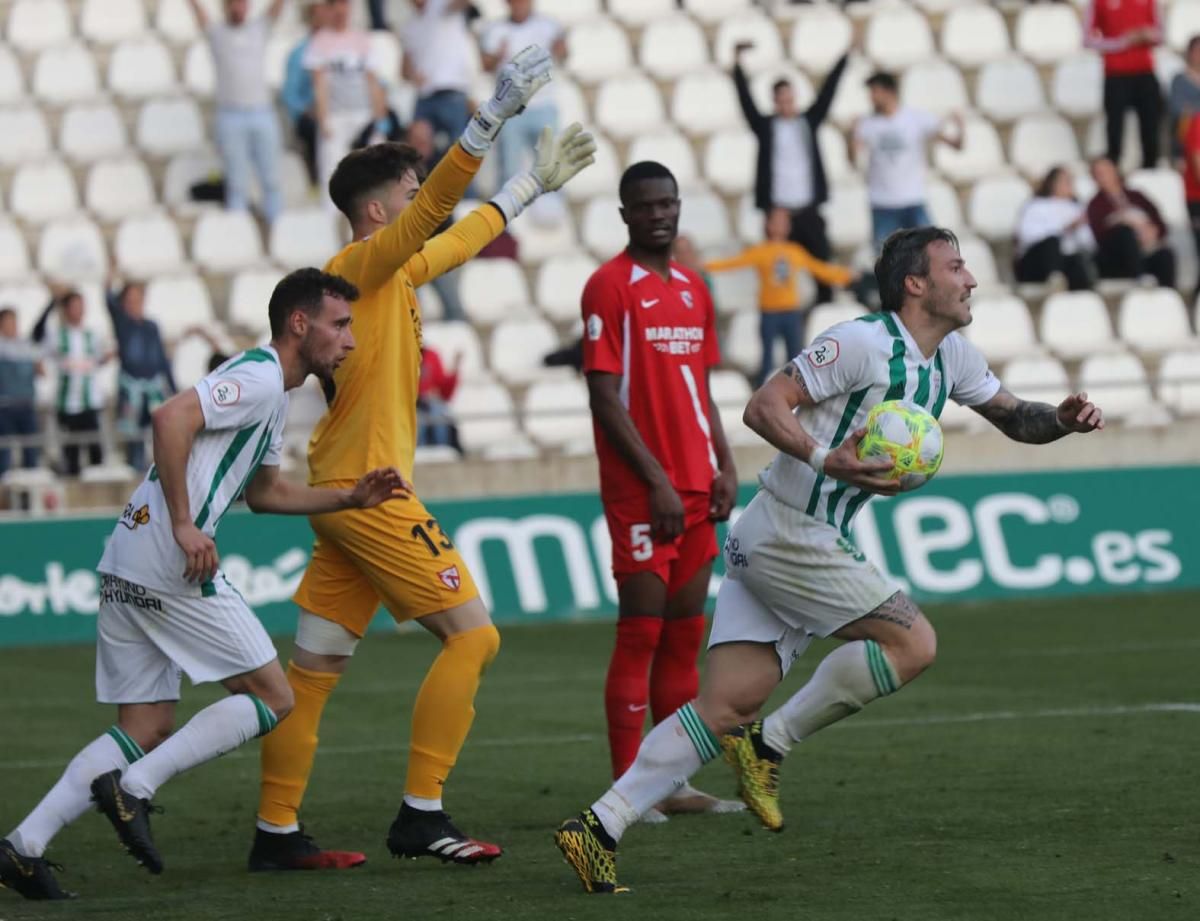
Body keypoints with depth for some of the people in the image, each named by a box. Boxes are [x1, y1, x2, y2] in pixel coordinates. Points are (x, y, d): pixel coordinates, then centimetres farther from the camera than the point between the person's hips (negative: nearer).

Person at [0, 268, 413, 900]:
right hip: (170, 565, -10)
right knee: (272, 699, -2)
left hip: (124, 565, 10)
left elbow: (263, 492, 35)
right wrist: (185, 525, -23)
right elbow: (171, 418, -23)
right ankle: (133, 788, -10)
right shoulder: (259, 378, -9)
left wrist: (352, 499, 26)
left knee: (148, 729, 9)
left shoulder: (271, 395, 23)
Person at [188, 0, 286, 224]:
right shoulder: (216, 33, 6)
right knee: (237, 184, -2)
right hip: (231, 116, -2)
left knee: (272, 180, 3)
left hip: (262, 111, 2)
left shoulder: (260, 28, 12)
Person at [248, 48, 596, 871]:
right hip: (368, 489, -10)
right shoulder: (361, 267, -10)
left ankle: (277, 833, 8)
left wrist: (534, 185, 41)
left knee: (316, 667, 7)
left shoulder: (397, 272, 16)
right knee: (472, 634, -9)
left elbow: (465, 233, 34)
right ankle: (420, 816, -10)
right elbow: (438, 207, -25)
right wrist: (497, 113, -30)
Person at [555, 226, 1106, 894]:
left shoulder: (953, 357, 12)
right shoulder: (864, 343, -15)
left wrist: (1062, 419, 3)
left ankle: (601, 827, -4)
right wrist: (827, 458, -32)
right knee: (913, 643, -12)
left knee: (727, 709, 1)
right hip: (790, 534, -9)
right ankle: (771, 744, -2)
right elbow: (765, 407, -18)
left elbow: (1013, 418, 24)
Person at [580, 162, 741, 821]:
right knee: (641, 632, -7)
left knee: (685, 632, 8)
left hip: (696, 491, 7)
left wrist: (724, 467, 6)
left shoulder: (693, 290, 15)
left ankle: (676, 784, 12)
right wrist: (657, 481, -17)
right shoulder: (610, 287, -8)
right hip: (639, 491, -7)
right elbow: (604, 397, -13)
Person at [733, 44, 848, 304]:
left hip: (808, 209, 2)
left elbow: (827, 93, 9)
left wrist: (845, 58, 5)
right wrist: (737, 65, -8)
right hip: (777, 209, -2)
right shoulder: (765, 126, 5)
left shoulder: (809, 121, 11)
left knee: (821, 258, 4)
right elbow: (746, 101, -1)